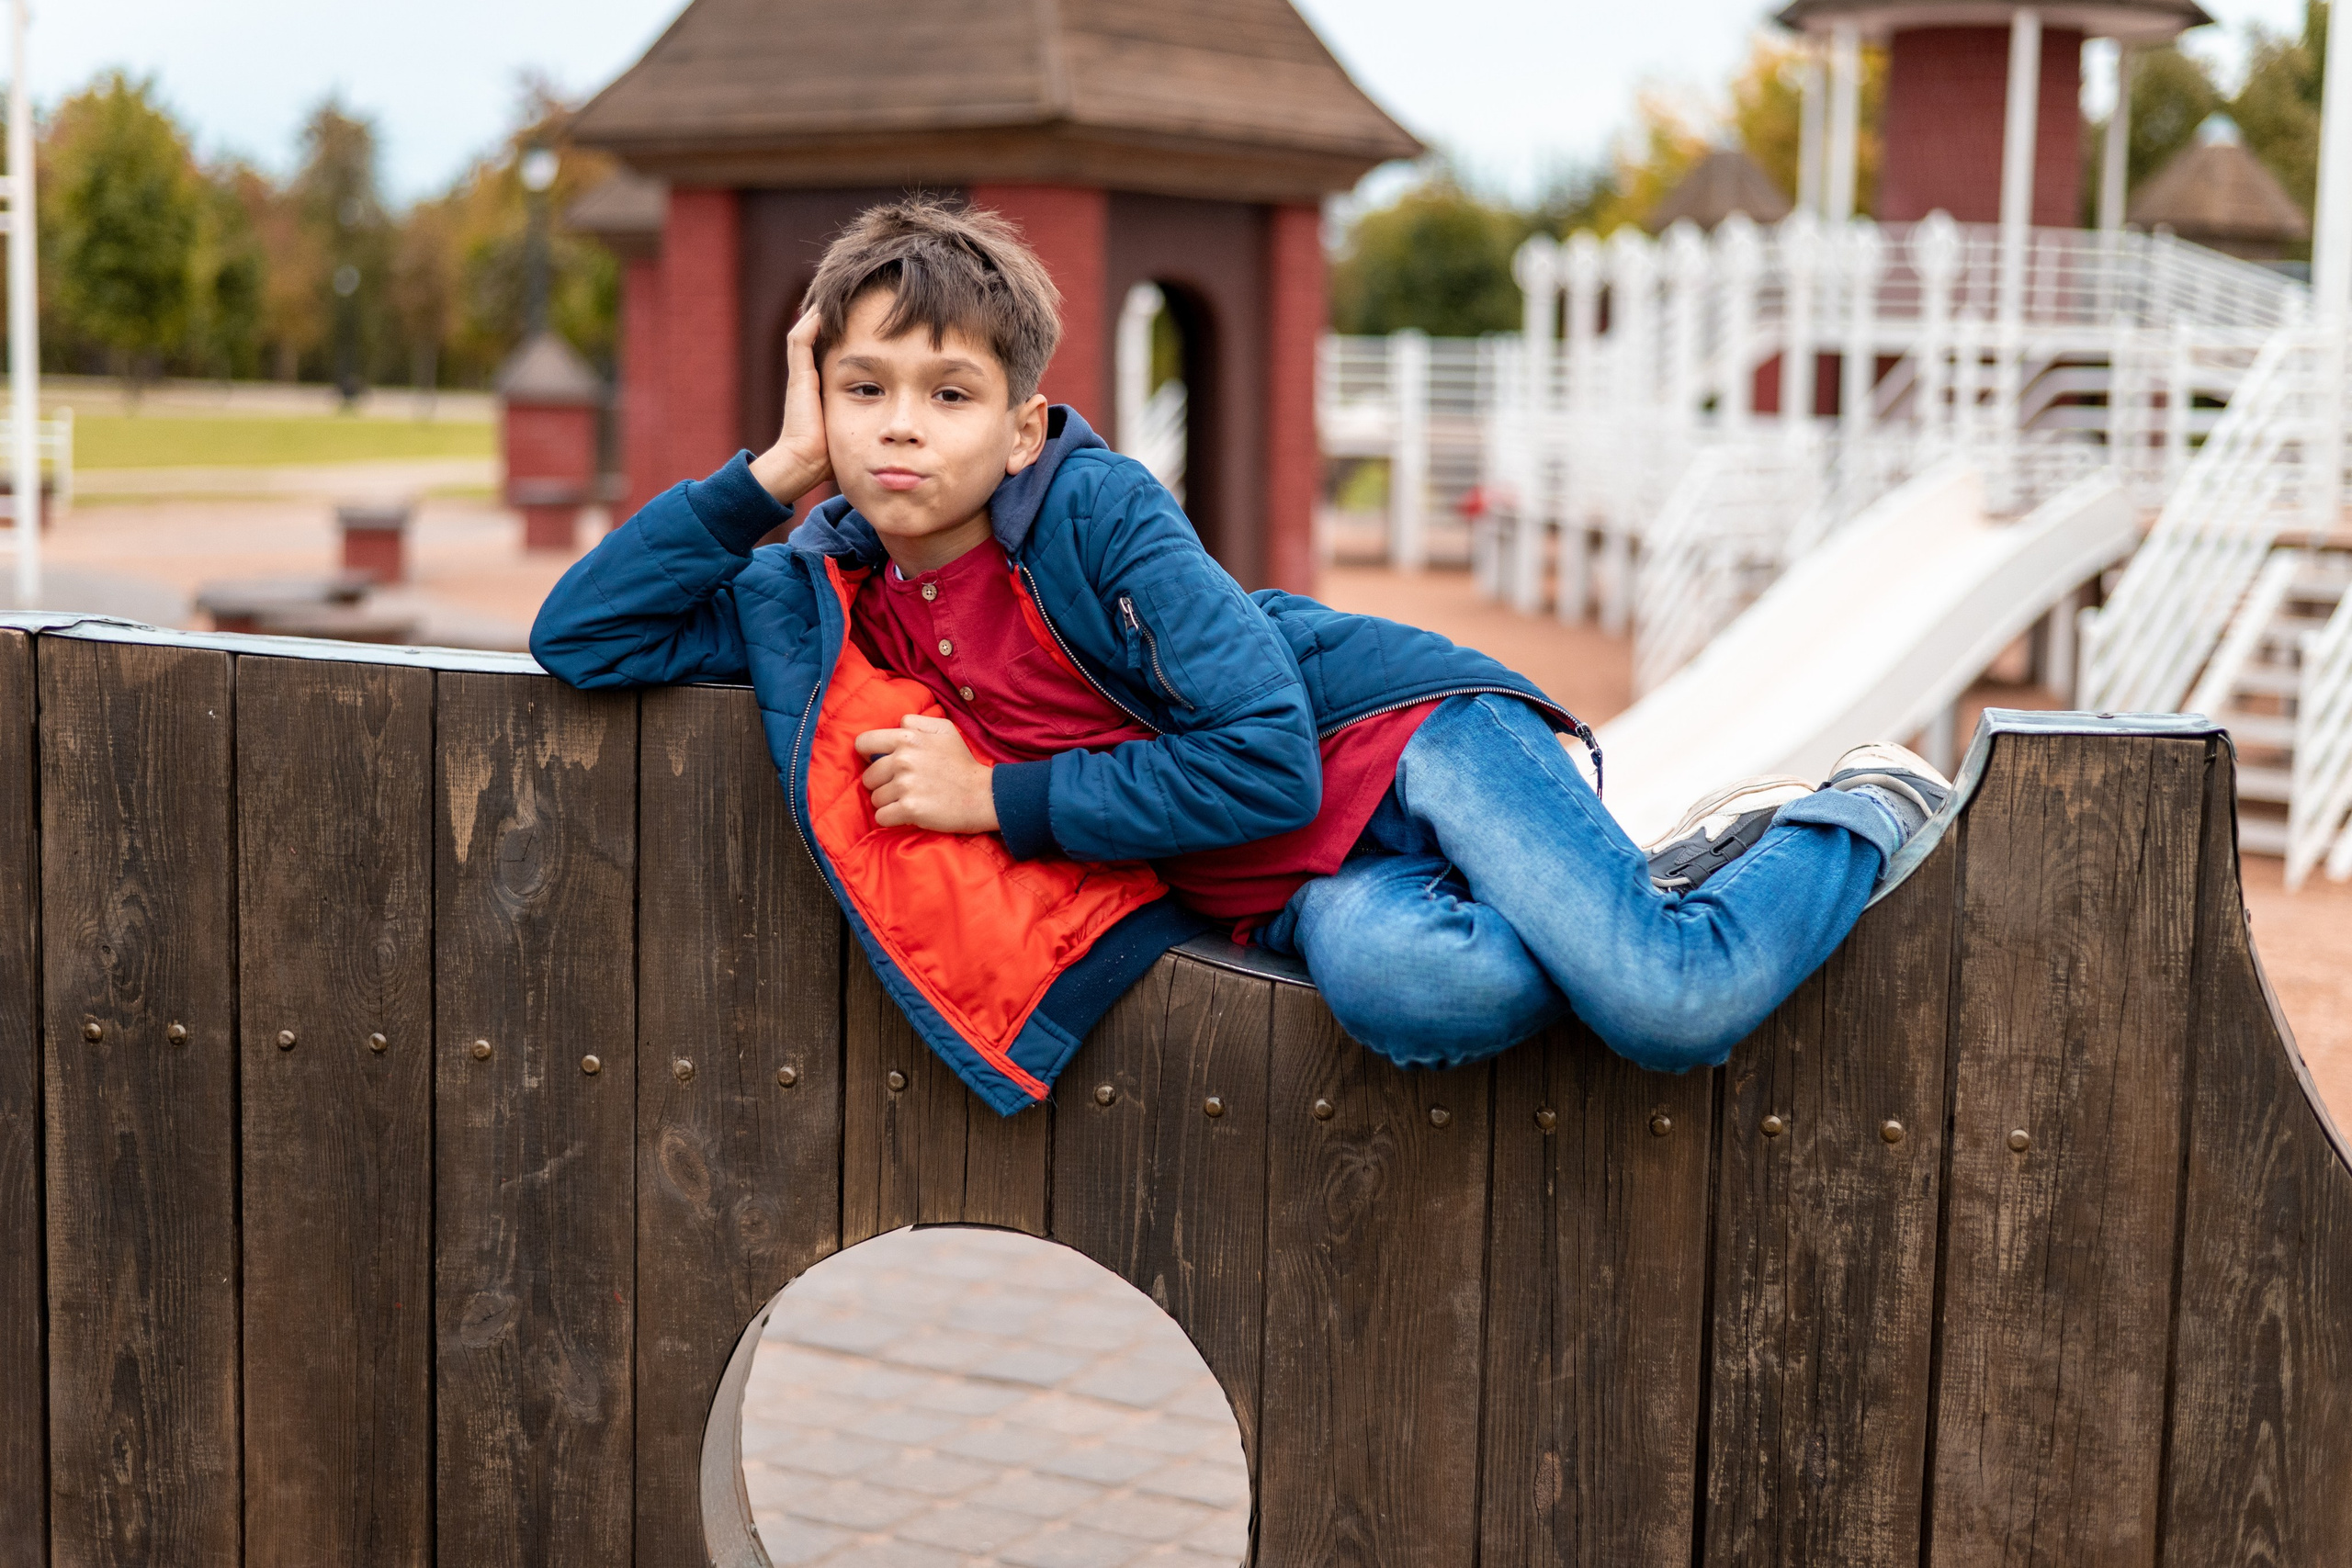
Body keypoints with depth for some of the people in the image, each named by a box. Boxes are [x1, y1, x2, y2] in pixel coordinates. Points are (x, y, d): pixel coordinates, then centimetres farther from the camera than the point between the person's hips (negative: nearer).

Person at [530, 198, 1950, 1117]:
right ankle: (1679, 872, -2)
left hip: (1399, 735, -4)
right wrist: (776, 471, -9)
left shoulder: (1097, 506, -16)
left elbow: (1269, 761, -22)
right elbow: (578, 638, -3)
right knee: (1413, 992, -35)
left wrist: (1000, 799, -17)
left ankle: (1863, 819, 8)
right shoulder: (824, 596, 2)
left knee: (1675, 1009, -27)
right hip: (1294, 889, 4)